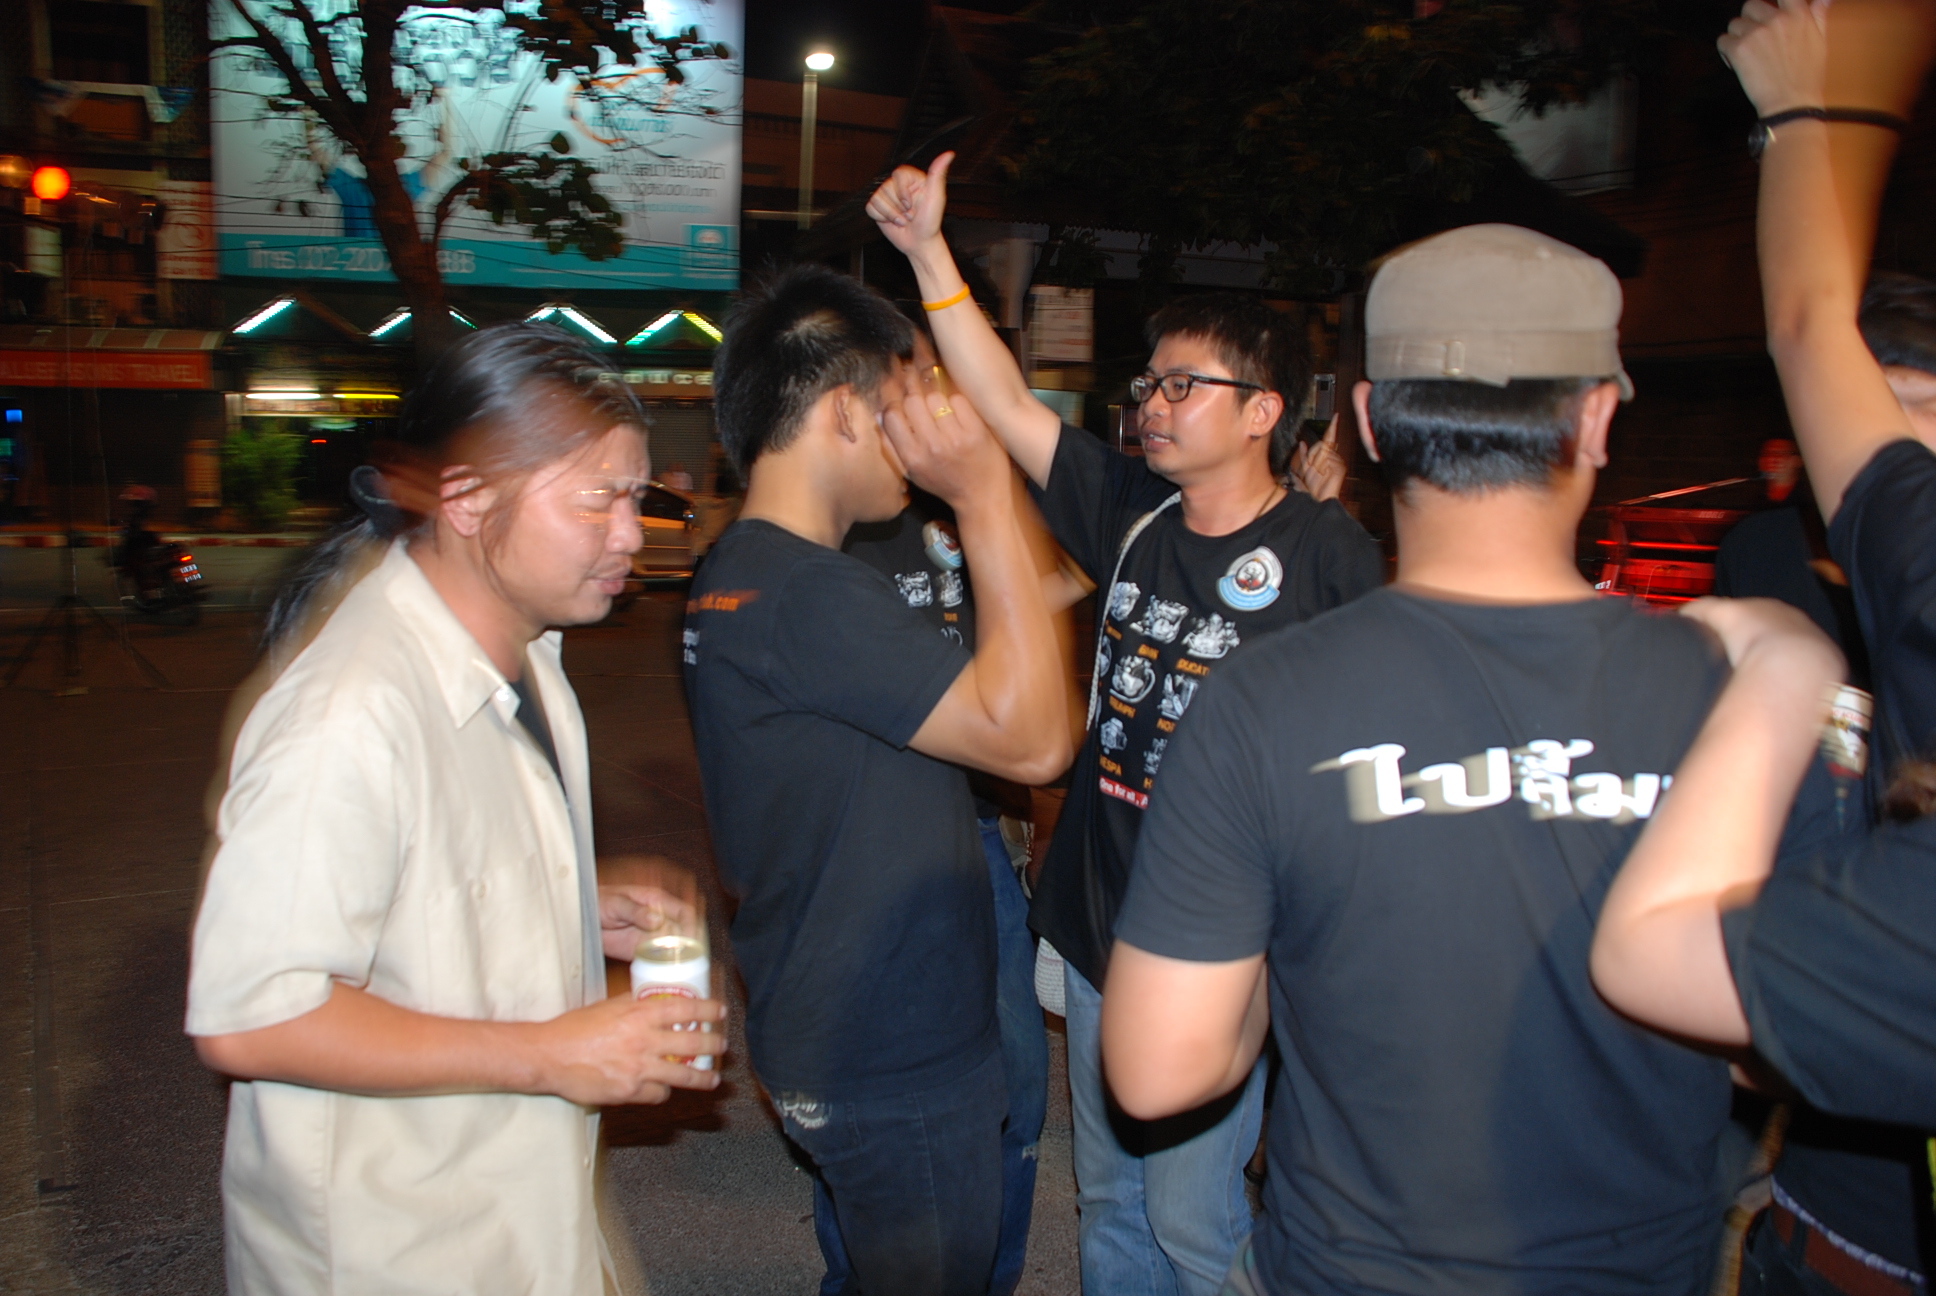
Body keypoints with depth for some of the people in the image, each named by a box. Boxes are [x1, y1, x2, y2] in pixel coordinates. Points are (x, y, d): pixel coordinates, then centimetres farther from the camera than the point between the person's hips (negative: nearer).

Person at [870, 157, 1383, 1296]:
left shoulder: (1328, 555, -14)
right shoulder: (1132, 512, 1)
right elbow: (1009, 405, -1)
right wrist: (929, 249, -7)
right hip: (1097, 923, 6)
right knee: (1110, 1199, 22)